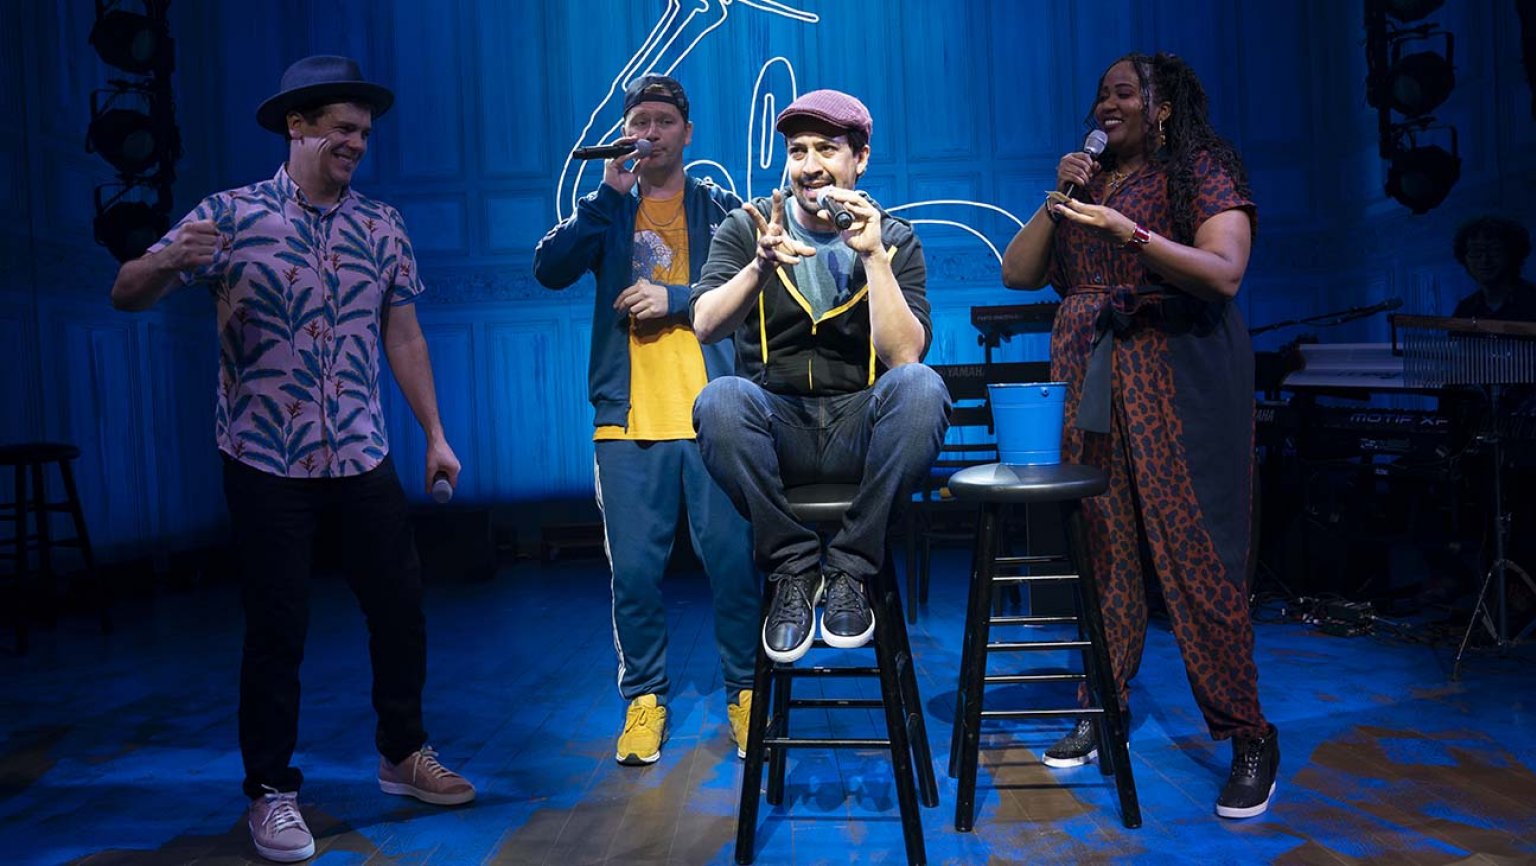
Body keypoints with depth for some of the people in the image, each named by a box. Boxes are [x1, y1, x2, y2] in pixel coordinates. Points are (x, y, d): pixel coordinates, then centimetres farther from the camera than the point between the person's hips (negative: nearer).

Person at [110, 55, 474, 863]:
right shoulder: (231, 214, -5)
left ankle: (402, 754, 29)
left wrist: (435, 433, 7)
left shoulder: (382, 225, 6)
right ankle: (272, 790, 20)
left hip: (363, 458, 4)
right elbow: (126, 296, -6)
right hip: (265, 462, -3)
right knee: (278, 628, 3)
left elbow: (402, 335, 9)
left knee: (400, 605, 9)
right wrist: (165, 261, -29)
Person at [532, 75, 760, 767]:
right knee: (634, 568, 4)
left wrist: (675, 298, -10)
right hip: (628, 417, 1)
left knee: (733, 559, 0)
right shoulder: (605, 208, 15)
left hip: (713, 412, -1)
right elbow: (551, 268, -2)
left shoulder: (721, 209, 12)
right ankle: (643, 696, 20)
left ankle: (745, 691, 17)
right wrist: (611, 194, -8)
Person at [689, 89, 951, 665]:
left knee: (919, 387, -31)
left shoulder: (895, 240, 4)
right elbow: (705, 327, -10)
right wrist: (762, 266, -26)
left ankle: (850, 568, -15)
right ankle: (793, 566, -12)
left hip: (858, 428, 0)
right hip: (775, 428, 0)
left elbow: (904, 356, -10)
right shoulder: (747, 228, 5)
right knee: (719, 399, -33)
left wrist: (874, 256, -18)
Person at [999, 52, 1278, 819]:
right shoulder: (1086, 181, 16)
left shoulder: (1201, 172, 1)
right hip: (1091, 381, 5)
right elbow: (1017, 273, 10)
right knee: (1100, 547, 2)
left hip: (1178, 382, -5)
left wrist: (1129, 230, -24)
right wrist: (1057, 199, -1)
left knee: (1194, 554, -7)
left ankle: (1249, 735, 3)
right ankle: (1103, 708, 14)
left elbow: (1224, 273, -15)